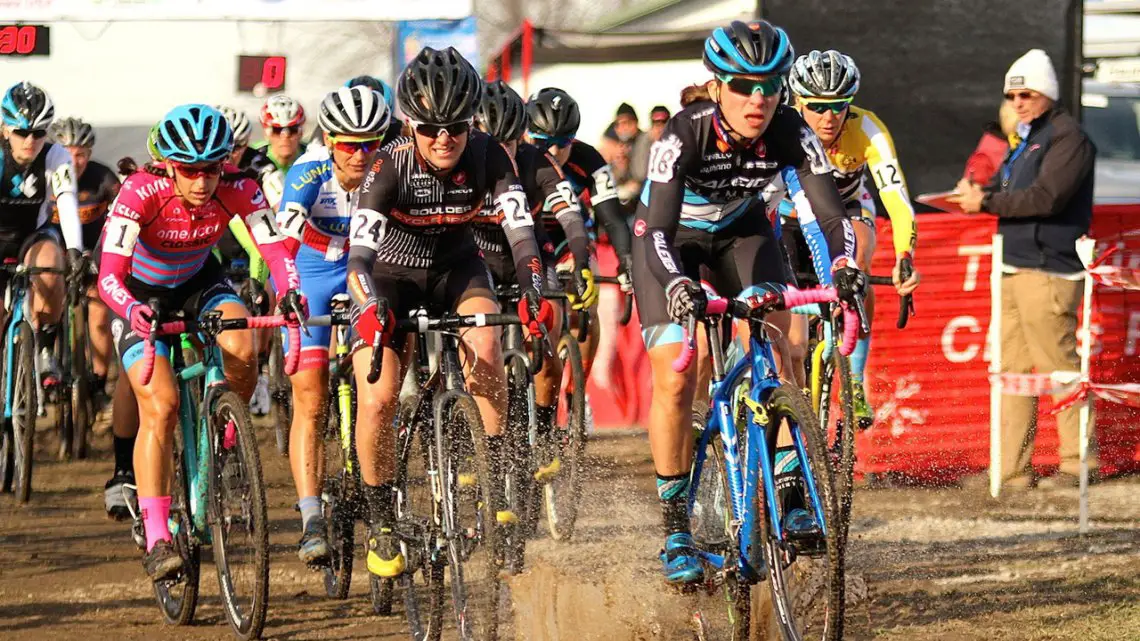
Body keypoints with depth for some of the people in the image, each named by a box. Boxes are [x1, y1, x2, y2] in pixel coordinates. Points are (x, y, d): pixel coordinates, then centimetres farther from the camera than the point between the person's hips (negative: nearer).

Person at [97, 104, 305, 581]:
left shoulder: (238, 190, -25)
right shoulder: (141, 193, -33)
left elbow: (277, 248, -30)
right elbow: (109, 277, -38)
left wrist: (291, 291, -52)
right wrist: (133, 310, -59)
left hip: (199, 283, 3)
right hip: (141, 294, -2)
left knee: (242, 350, -29)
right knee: (161, 404, -20)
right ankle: (156, 539, -18)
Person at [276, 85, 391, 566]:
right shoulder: (309, 174, -27)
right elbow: (285, 237, -39)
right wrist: (290, 299, -52)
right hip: (309, 277, -3)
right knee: (309, 399, -11)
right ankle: (311, 521, -14)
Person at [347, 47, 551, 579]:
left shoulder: (488, 157, -22)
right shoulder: (390, 167, -28)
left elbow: (520, 232, -28)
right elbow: (359, 255, -36)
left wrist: (534, 294, -46)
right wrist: (370, 309, -56)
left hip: (455, 268, 2)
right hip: (391, 277, -1)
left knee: (483, 340, -31)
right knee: (377, 400, -18)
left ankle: (499, 475, -20)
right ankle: (380, 522, 2)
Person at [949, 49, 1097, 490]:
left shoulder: (1068, 137, -9)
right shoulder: (1027, 139, 22)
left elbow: (1046, 197, -19)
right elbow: (1009, 191, 21)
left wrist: (987, 202, -15)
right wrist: (977, 194, 0)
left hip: (1048, 272, -9)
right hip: (1015, 270, 9)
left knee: (1059, 367, -7)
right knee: (1012, 369, 6)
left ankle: (1080, 461, 0)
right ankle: (1010, 468, 6)